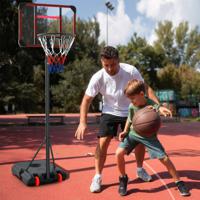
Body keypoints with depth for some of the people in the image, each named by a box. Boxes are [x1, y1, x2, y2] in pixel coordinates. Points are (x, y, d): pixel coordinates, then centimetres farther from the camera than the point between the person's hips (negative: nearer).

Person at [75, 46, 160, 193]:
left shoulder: (131, 71, -24)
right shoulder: (98, 78, -24)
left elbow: (146, 88, -14)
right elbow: (87, 99, -18)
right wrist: (83, 123, -28)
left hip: (130, 111, 1)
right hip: (110, 112, -1)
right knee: (103, 142, -13)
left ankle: (140, 170, 30)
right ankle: (98, 177, 2)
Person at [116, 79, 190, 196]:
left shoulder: (151, 105, -26)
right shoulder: (132, 106, -14)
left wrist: (160, 109, -67)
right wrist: (125, 131, -6)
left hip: (148, 135, -2)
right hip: (133, 133, 2)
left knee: (164, 158, -7)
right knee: (119, 153, -19)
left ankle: (179, 182, 16)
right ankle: (123, 178, 7)